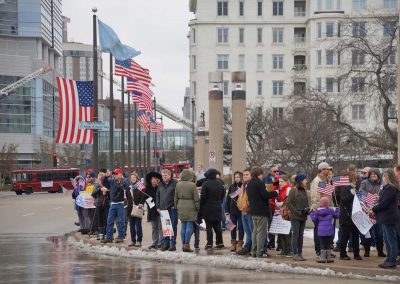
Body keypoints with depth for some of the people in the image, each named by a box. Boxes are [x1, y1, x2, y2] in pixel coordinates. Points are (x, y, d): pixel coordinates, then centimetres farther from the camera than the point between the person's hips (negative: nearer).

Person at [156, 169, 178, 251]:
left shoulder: (175, 183, -4)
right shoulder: (161, 185, 15)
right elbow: (157, 196, 21)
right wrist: (158, 207, 14)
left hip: (172, 208, -6)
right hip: (163, 209, 6)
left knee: (173, 227, -4)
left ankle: (173, 244, -1)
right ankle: (165, 243, 15)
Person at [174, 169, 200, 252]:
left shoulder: (178, 185, 3)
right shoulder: (192, 185, -10)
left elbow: (175, 197, 9)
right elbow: (196, 198, -7)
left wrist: (176, 206, 18)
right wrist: (198, 208, 2)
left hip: (181, 207, 5)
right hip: (190, 207, -5)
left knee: (183, 226, 11)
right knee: (189, 226, -1)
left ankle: (183, 244, 13)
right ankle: (187, 245, -3)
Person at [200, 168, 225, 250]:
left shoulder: (205, 184, -13)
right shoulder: (219, 183, 4)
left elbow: (203, 197, -15)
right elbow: (223, 194, 13)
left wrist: (201, 206, -3)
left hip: (208, 208, -5)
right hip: (217, 208, 5)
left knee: (209, 226, -2)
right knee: (217, 226, 12)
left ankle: (209, 244, -3)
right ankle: (220, 242, 15)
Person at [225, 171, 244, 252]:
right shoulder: (232, 187, 6)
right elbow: (228, 199, 8)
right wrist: (227, 211, 5)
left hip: (241, 210, -3)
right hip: (233, 210, 3)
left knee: (240, 227, 2)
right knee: (233, 227, 7)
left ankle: (240, 243, 8)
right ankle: (233, 244, 14)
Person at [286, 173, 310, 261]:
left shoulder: (304, 191, 13)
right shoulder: (293, 191, -10)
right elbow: (288, 203, -14)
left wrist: (307, 209, 1)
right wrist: (297, 212, -16)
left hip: (303, 217, 7)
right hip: (295, 217, -7)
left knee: (301, 235, 9)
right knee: (295, 235, -4)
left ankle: (300, 253, 14)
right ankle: (295, 254, -1)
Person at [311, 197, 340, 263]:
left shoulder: (317, 211, -2)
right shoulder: (330, 210, -2)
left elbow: (314, 219, 2)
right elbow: (336, 215, 12)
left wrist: (312, 213, 17)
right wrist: (337, 209, 31)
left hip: (321, 231, 0)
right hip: (329, 231, 0)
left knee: (322, 245, 6)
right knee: (328, 245, 8)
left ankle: (323, 257, 3)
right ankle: (328, 258, 9)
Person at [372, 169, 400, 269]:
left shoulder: (389, 189, -18)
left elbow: (384, 203, -20)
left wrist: (374, 209, -9)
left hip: (388, 218, -10)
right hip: (388, 217, 10)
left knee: (390, 239, -6)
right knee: (387, 239, 15)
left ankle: (392, 261, -3)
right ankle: (390, 259, 21)